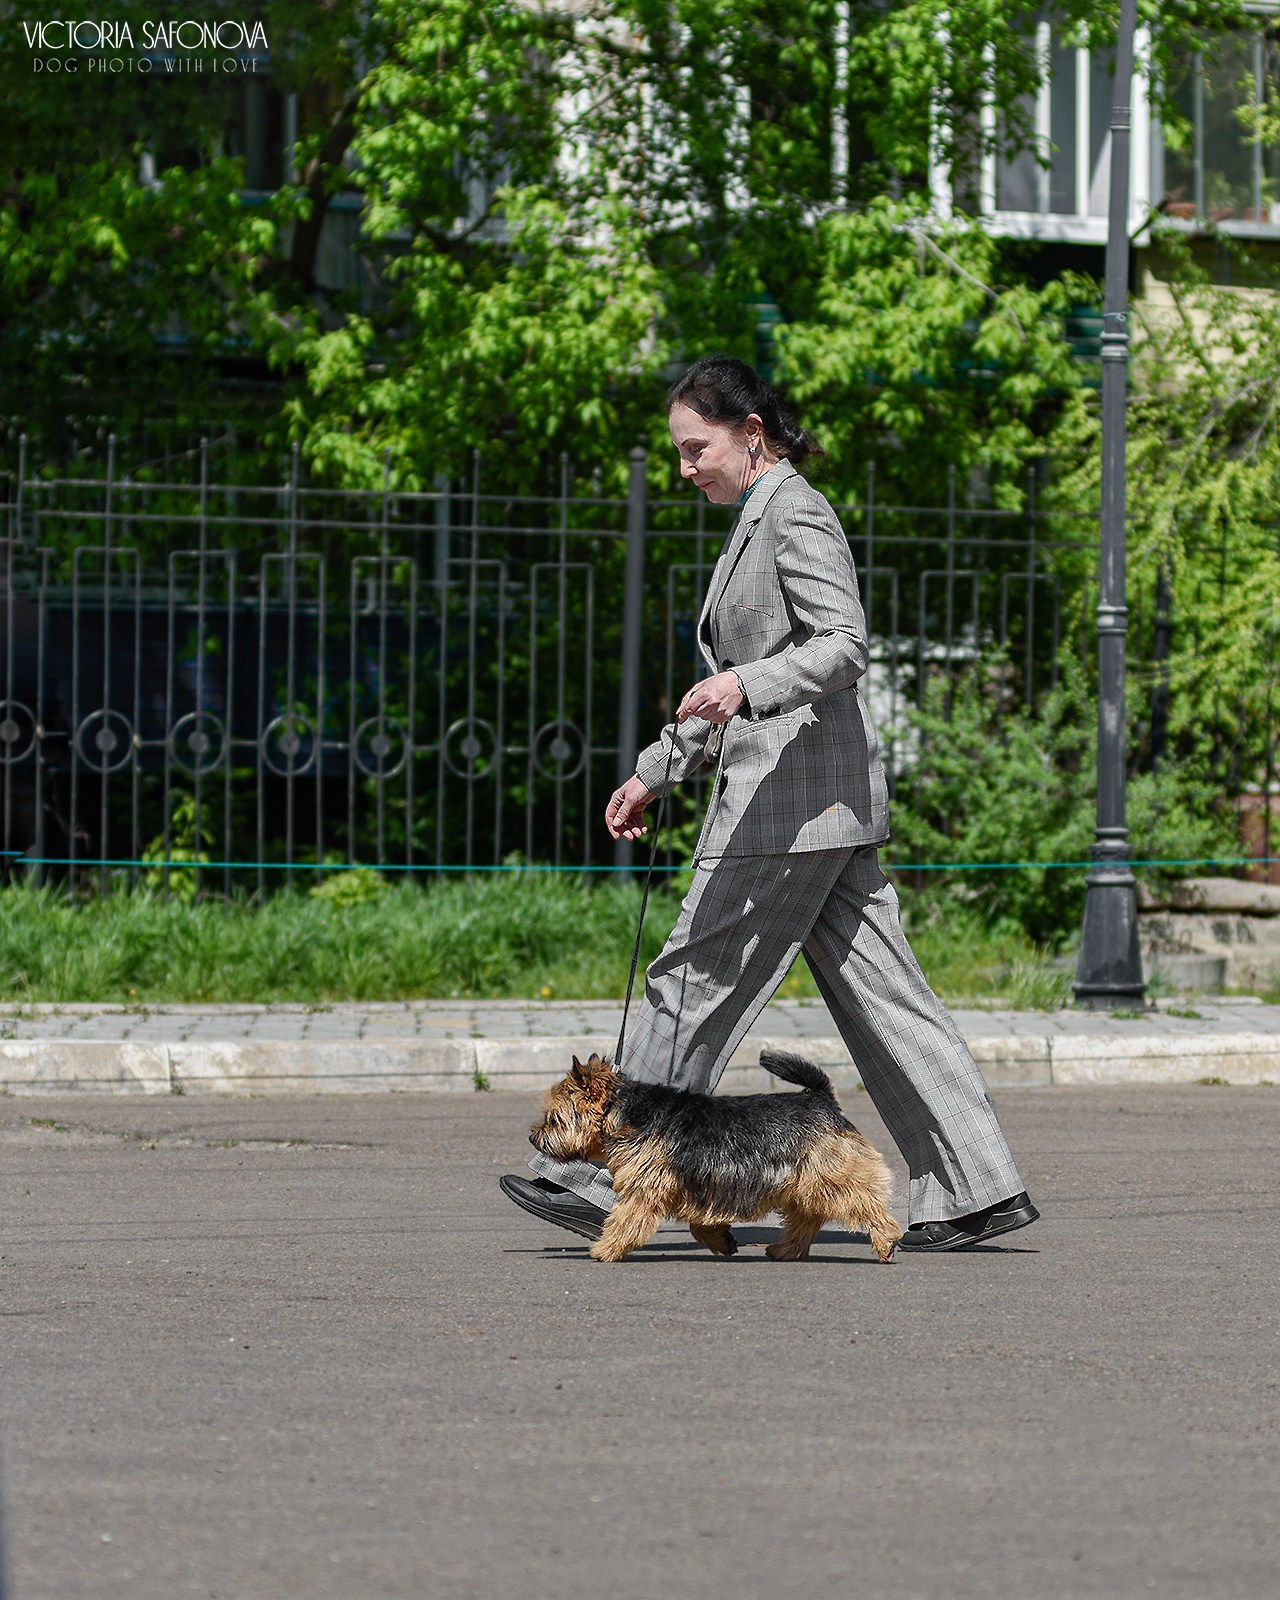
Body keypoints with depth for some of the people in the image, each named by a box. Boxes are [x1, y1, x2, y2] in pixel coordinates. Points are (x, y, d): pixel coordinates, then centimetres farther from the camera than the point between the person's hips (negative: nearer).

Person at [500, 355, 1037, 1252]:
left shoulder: (796, 515, -9)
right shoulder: (759, 523, 21)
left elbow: (845, 646, -21)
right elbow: (739, 677, 29)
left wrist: (747, 686, -35)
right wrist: (658, 771, 28)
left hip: (798, 796, -10)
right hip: (822, 805, 10)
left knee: (695, 984, -6)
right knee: (879, 997, 7)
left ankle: (606, 1184, -2)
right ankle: (976, 1190, 5)